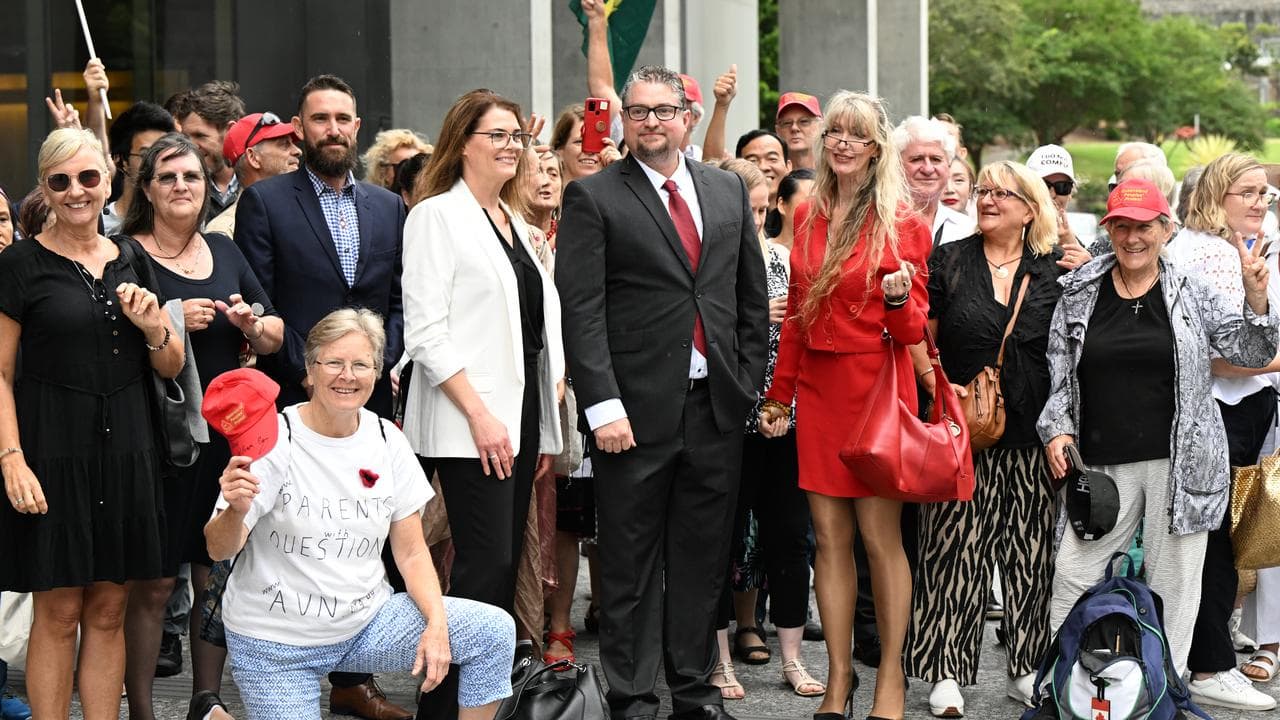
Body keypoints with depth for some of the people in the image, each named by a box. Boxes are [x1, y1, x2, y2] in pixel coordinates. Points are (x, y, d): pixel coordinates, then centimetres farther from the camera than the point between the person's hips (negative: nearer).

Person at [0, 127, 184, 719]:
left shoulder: (131, 260, 11)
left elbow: (171, 369, 15)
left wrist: (154, 328, -5)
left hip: (125, 451, 4)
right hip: (54, 452, -4)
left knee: (108, 611, 8)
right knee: (58, 614, 0)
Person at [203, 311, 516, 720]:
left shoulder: (387, 441, 0)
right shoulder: (275, 440, -13)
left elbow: (411, 553, 3)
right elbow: (220, 549, -17)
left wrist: (437, 623, -13)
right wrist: (236, 512, -40)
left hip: (366, 623, 4)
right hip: (276, 645, -4)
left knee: (495, 630, -13)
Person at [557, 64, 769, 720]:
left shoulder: (728, 191, 12)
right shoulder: (593, 197, -2)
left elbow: (752, 295, 16)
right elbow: (581, 309, -9)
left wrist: (747, 382, 9)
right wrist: (602, 405, -16)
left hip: (717, 406, 4)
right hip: (636, 410, -4)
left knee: (702, 558, 11)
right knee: (631, 563, 3)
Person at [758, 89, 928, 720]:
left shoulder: (902, 222, -4)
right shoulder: (808, 216, 10)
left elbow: (913, 330, -3)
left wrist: (899, 298, -24)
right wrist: (779, 394, 16)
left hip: (878, 385, -4)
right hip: (816, 386, 4)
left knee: (881, 536, -2)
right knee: (830, 537, 5)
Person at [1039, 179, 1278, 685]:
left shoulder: (1192, 291, 3)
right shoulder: (1080, 292, 7)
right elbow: (1058, 373, 11)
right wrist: (1057, 430, -2)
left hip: (1180, 461, -1)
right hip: (1104, 463, 2)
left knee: (1172, 580, 4)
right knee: (1073, 572, 0)